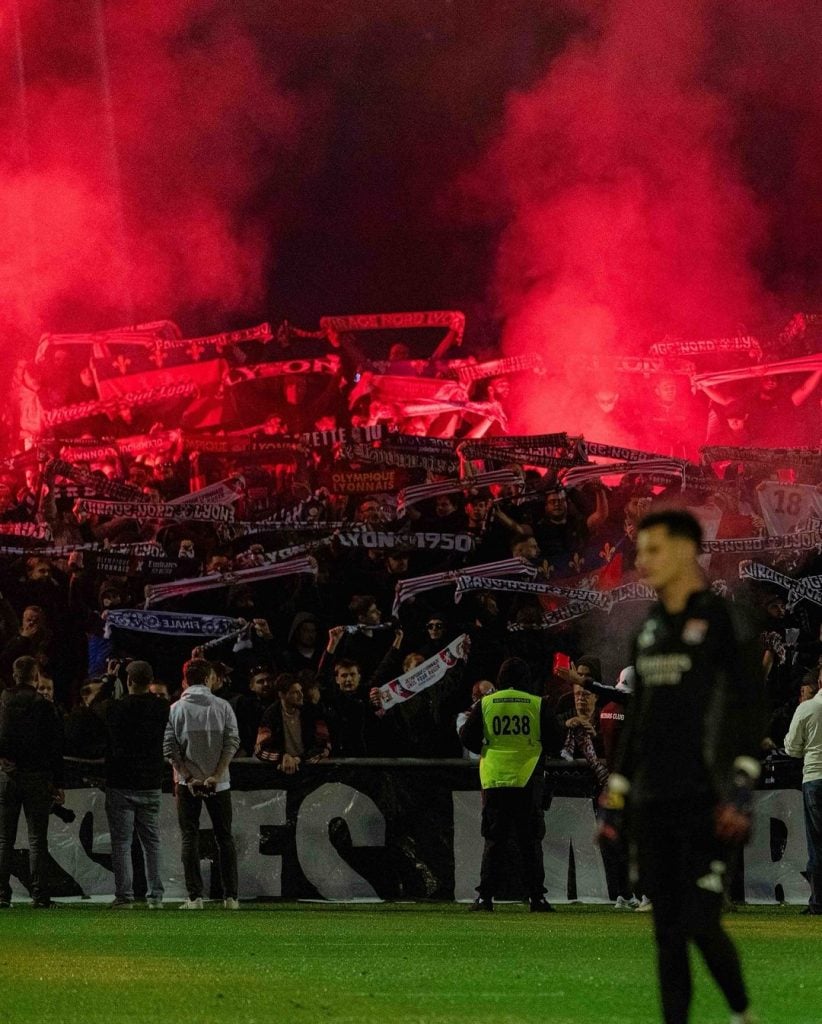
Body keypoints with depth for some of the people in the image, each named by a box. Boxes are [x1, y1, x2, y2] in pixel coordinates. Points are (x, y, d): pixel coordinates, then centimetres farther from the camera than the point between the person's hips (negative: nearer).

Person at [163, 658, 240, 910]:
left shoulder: (176, 709, -1)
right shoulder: (223, 707, 1)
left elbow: (170, 748, -7)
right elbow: (232, 743, -6)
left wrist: (189, 778, -8)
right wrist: (216, 776, -9)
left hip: (187, 783, -1)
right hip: (219, 784, 1)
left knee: (190, 838, 3)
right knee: (225, 837, 8)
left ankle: (195, 897, -4)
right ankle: (231, 896, 4)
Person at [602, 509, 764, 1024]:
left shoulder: (723, 621, -5)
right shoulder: (651, 629, 15)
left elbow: (749, 708, -10)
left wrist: (742, 786, -19)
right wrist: (616, 794, 17)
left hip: (706, 803, -6)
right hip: (653, 803, 6)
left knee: (700, 923, -11)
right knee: (666, 928, 3)